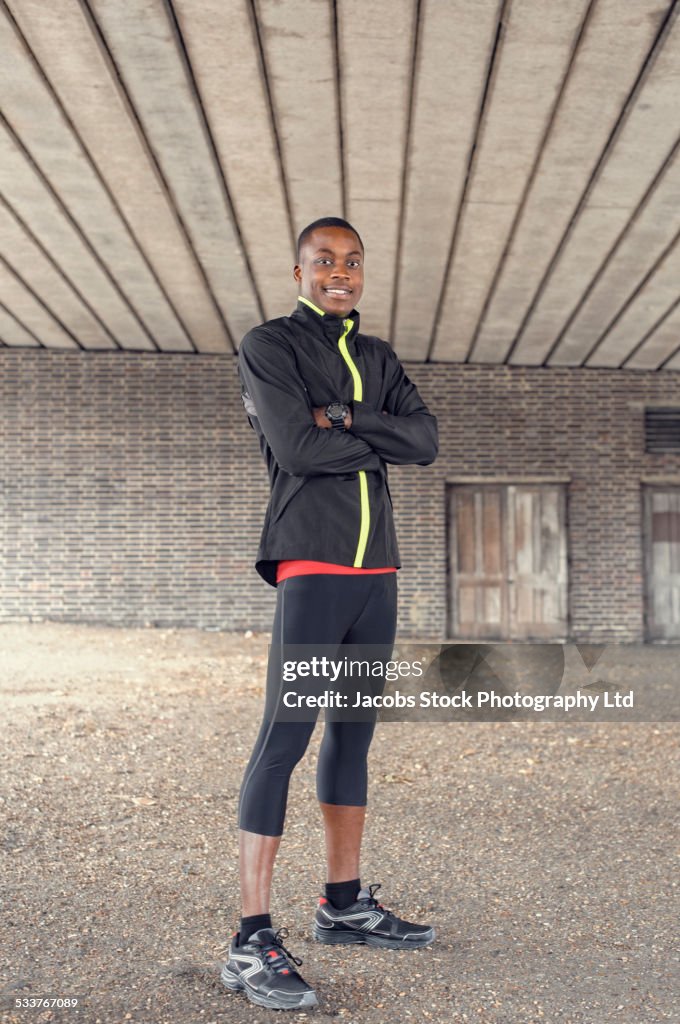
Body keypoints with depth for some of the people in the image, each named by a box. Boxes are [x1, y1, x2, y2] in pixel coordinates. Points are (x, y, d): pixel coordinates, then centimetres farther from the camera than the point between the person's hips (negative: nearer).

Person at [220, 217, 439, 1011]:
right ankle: (251, 941, -11)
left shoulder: (379, 360, 18)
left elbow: (426, 440, 3)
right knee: (285, 735, -12)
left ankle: (344, 905, 19)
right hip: (311, 564, -7)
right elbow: (296, 447, -14)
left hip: (376, 568, 7)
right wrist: (381, 436, -2)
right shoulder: (269, 345, 1)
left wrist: (343, 417, -10)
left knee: (354, 731, 10)